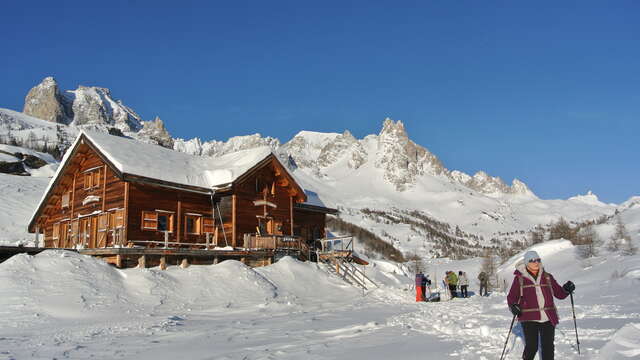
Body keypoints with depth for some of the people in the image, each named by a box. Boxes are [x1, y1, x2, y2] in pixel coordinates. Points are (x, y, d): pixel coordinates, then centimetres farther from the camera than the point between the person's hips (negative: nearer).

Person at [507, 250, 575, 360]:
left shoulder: (547, 277, 12)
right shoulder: (520, 278, 3)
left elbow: (559, 293, 15)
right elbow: (512, 297, 6)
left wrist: (566, 289, -5)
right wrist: (513, 306, -13)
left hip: (548, 318, 3)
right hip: (529, 318, -3)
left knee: (548, 346, 5)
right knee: (531, 346, -5)